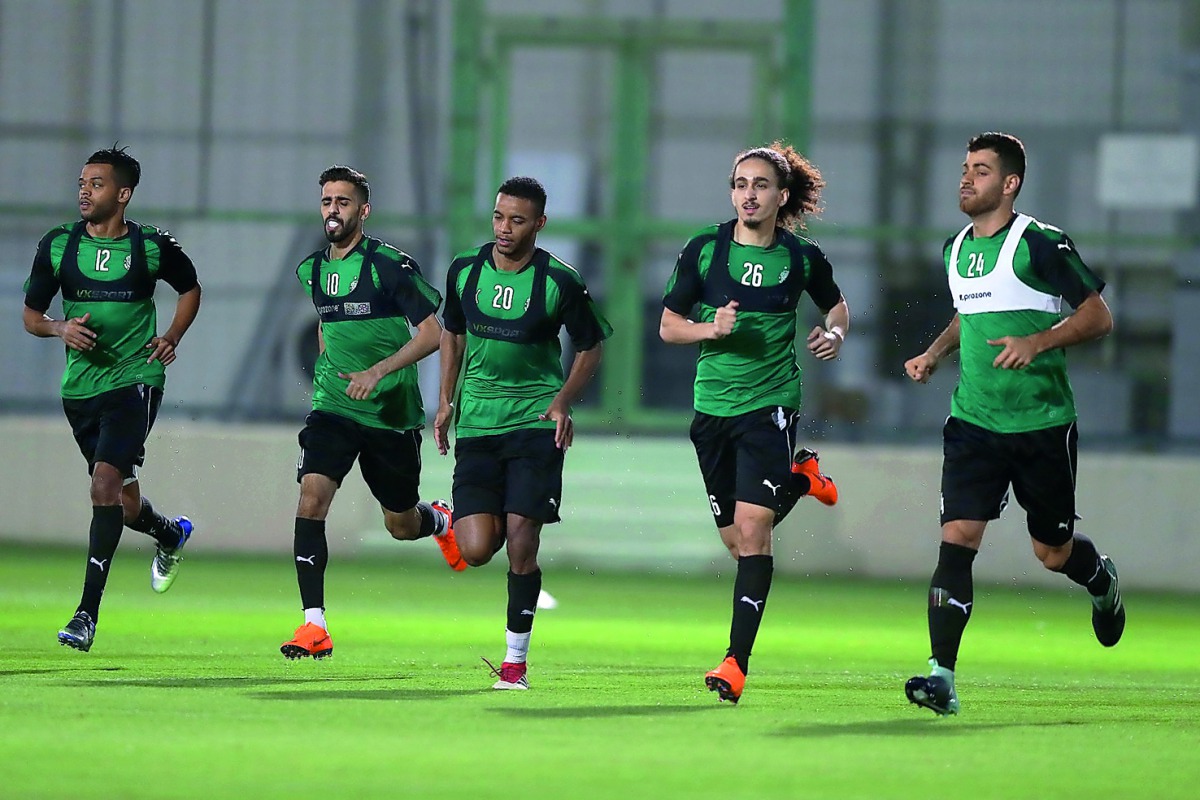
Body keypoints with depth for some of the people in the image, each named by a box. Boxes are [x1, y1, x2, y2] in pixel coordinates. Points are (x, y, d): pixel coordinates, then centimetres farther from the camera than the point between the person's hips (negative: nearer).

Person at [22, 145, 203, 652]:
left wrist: (172, 336, 1)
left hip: (135, 380, -4)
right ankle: (171, 535, 50)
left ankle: (88, 612, -20)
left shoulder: (153, 247, -3)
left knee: (105, 483, -20)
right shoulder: (57, 246, 1)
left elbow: (190, 288, 16)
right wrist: (60, 328, -13)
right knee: (121, 501, 13)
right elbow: (31, 314, 9)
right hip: (81, 384, 4)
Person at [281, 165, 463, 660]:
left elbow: (432, 333, -12)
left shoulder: (389, 266, -12)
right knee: (311, 500, -19)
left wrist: (378, 371, -22)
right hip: (333, 409, 3)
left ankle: (440, 521, 51)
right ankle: (314, 626, -20)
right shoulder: (311, 271, 5)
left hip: (392, 412, -3)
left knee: (400, 525, 11)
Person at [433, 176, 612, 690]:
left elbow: (590, 348, 4)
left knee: (521, 542, -10)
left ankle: (515, 660, 3)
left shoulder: (560, 282, -7)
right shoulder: (464, 271, 3)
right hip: (476, 424, 3)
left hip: (536, 423, -2)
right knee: (477, 550, -8)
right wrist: (447, 401, 14)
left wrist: (563, 400, -10)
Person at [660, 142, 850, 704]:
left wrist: (835, 333, -4)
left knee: (752, 528, -16)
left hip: (770, 407, -3)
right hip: (712, 406, 3)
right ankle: (799, 478, 42)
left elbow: (836, 304, 18)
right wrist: (710, 329, -16)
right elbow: (668, 326, 3)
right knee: (735, 539, 11)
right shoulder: (704, 249, -2)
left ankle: (737, 662, -16)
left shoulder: (801, 257, -2)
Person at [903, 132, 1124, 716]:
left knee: (1053, 553, 10)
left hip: (1043, 425, -4)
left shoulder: (1040, 245, -11)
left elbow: (1098, 317, -9)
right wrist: (935, 353, 12)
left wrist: (1037, 342, -23)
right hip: (973, 422, 4)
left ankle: (1102, 581, 47)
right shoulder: (956, 250, 9)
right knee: (957, 537, -13)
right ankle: (942, 676, -17)